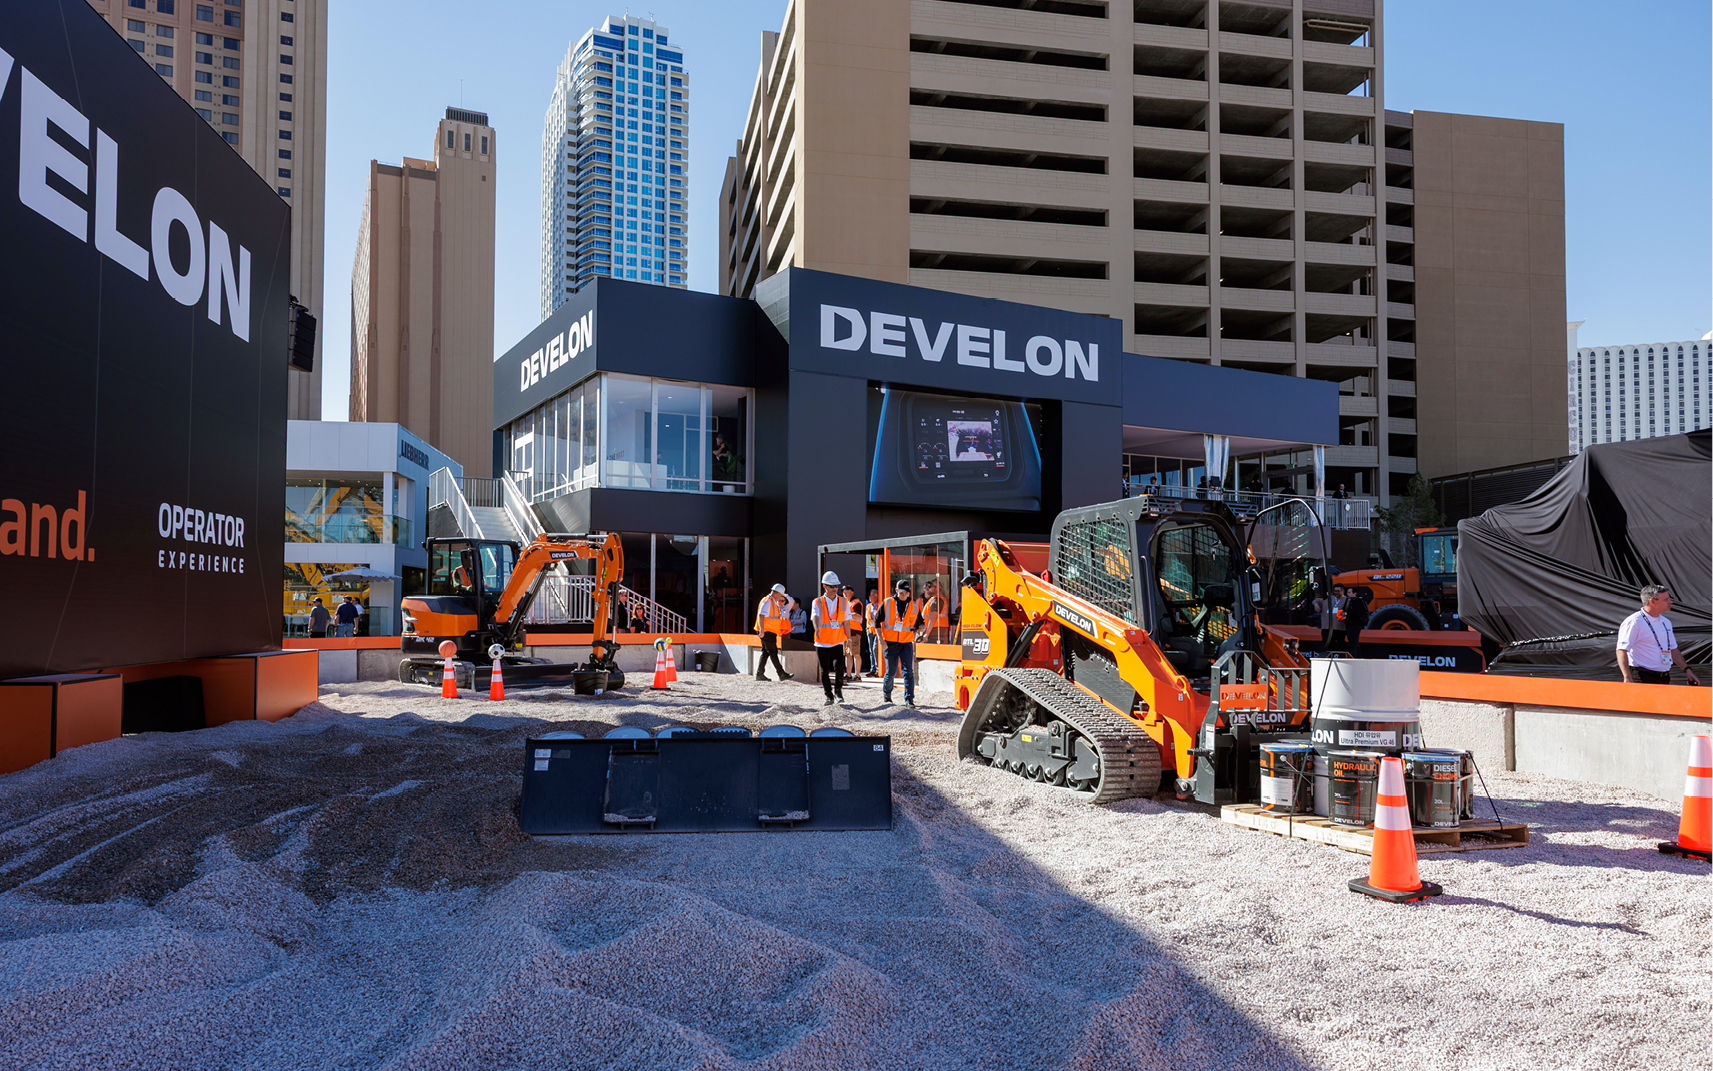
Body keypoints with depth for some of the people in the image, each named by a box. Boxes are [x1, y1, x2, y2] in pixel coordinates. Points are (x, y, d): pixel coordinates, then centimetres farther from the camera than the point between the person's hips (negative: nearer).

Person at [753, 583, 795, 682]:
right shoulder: (767, 601, -13)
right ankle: (781, 674, -7)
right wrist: (762, 629, -27)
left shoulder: (773, 602, 18)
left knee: (765, 653, 10)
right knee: (773, 652, -7)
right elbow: (761, 615, -21)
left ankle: (759, 674, 12)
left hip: (771, 632, 10)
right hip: (767, 632, -10)